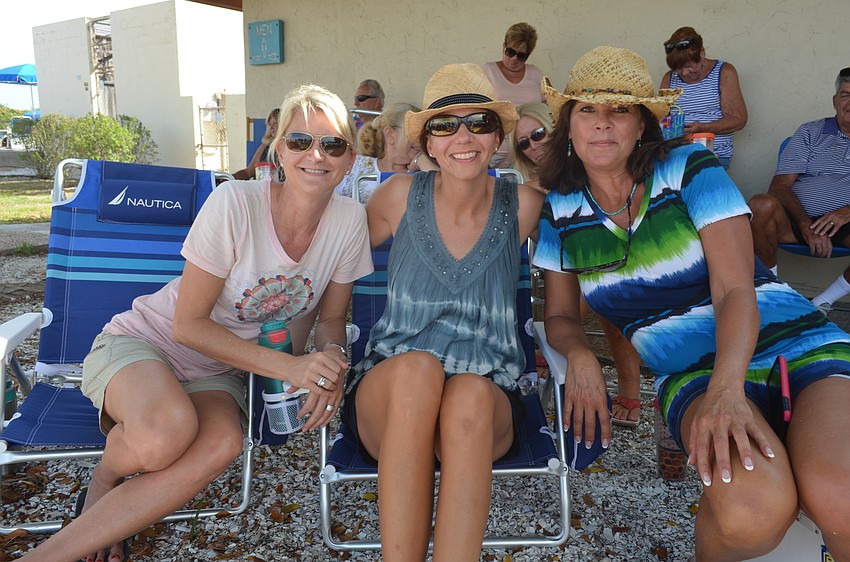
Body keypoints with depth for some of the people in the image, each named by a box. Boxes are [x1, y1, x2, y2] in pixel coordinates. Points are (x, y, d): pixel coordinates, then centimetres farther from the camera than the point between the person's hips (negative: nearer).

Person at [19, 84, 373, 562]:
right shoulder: (234, 204, -21)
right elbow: (188, 325, -17)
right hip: (143, 343, -3)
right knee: (167, 431, -37)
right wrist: (287, 366, -26)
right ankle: (108, 477, 3)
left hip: (220, 372, 3)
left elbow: (330, 316, 4)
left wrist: (332, 358, -19)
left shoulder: (350, 221, -9)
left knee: (222, 443, -32)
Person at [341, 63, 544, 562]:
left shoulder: (523, 205, -1)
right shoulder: (403, 194, -1)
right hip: (389, 396, 0)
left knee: (469, 392, -34)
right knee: (418, 366, -34)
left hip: (488, 407, 0)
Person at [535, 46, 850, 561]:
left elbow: (735, 289, -12)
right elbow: (561, 314, 12)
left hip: (800, 345, -1)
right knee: (751, 504, -32)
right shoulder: (560, 211, 4)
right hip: (691, 376, 1)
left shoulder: (689, 167, -4)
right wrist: (580, 355, -12)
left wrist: (727, 388, -29)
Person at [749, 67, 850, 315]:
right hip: (797, 220, 0)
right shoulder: (810, 133, 13)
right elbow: (779, 186, 0)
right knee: (762, 204, -34)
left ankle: (821, 303, -18)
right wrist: (807, 226, -16)